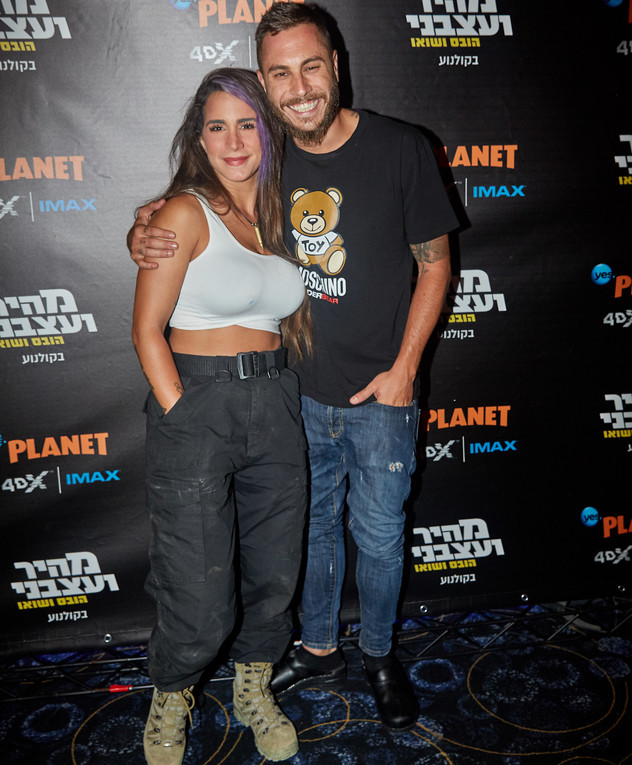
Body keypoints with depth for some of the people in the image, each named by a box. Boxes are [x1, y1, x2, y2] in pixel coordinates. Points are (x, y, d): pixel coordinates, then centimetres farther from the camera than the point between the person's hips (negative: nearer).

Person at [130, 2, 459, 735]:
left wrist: (403, 368, -10)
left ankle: (379, 655, 41)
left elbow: (434, 262, -5)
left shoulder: (400, 149, -12)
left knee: (378, 535, 13)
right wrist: (144, 234, -18)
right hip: (300, 392, 3)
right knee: (312, 525, 19)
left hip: (380, 395, -2)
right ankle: (318, 649, 44)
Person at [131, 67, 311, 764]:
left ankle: (253, 693, 42)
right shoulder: (186, 212, -6)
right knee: (200, 601, 1)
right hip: (196, 401, -5)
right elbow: (147, 331, -8)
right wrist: (185, 417, -13)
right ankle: (169, 705, 34)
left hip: (275, 405, 6)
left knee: (274, 575, 15)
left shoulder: (276, 216, 13)